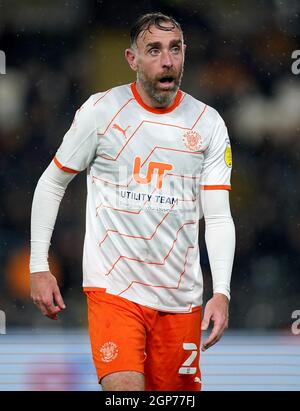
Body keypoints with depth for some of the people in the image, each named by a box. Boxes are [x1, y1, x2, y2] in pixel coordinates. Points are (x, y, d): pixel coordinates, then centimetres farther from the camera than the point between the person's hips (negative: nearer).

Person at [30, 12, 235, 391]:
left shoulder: (208, 123, 4)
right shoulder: (100, 111, -1)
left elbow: (218, 217, 1)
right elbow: (51, 184, 8)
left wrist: (221, 292, -12)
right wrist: (39, 267, 3)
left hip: (181, 297, 3)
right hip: (113, 287, -3)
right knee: (125, 390, -22)